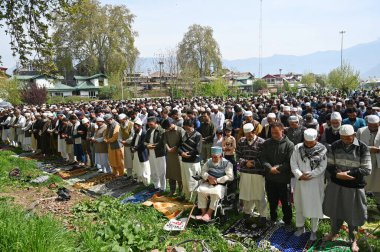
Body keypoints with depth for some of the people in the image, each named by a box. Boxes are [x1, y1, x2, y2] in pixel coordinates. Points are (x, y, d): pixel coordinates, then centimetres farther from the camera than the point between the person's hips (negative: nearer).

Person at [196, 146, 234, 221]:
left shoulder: (227, 163, -5)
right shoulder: (209, 162, 10)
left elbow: (230, 177, -15)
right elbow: (203, 172, 9)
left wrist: (217, 180, -19)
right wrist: (208, 177, -13)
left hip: (221, 184, -4)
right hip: (208, 183, 4)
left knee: (215, 193, -35)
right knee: (201, 190, -25)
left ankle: (209, 214, -23)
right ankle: (203, 212, -19)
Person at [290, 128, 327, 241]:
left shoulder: (322, 150, -10)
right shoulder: (298, 148, -4)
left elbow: (322, 166, -11)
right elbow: (293, 163, -5)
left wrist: (309, 174, -17)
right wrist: (299, 175, -17)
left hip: (316, 182, -2)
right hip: (300, 181, 3)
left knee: (315, 206, 8)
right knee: (299, 204, 15)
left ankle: (314, 230, 27)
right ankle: (300, 227, 36)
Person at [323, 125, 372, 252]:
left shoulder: (362, 148, -12)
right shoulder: (335, 146, -5)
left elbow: (367, 169, -13)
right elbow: (329, 165, 0)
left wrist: (348, 173, -22)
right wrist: (337, 174, -19)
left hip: (354, 187, -2)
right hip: (336, 185, 3)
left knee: (352, 213, 13)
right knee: (335, 210, 18)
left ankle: (353, 239, 37)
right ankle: (334, 232, 43)